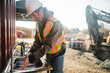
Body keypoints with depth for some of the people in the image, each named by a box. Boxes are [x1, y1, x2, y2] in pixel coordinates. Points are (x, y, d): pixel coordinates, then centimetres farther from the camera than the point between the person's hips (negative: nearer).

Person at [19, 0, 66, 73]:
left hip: (58, 54, -6)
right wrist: (31, 52, -19)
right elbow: (38, 41, -3)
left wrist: (31, 59, -31)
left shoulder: (54, 24, -30)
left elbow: (48, 46, -32)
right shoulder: (39, 24, -5)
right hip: (49, 54, 6)